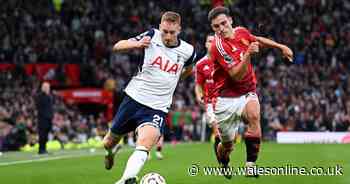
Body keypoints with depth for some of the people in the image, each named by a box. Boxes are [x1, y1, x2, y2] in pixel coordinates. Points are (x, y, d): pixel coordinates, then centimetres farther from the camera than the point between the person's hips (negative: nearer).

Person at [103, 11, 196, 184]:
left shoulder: (187, 51, -2)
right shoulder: (152, 36, -7)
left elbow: (188, 69, 23)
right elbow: (117, 47, -10)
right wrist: (136, 44, -27)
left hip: (157, 107, -1)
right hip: (134, 98, 1)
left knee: (145, 143, -29)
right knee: (109, 142, 17)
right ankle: (111, 151, 53)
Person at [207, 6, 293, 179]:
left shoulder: (241, 32, -1)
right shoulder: (218, 46, -21)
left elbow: (257, 40, 24)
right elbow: (237, 76, -26)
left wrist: (281, 46, 19)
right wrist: (248, 54, -37)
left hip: (247, 93, 4)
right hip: (226, 98, -4)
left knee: (253, 115, -31)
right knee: (227, 146, 4)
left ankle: (251, 165, -29)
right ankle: (223, 163, 42)